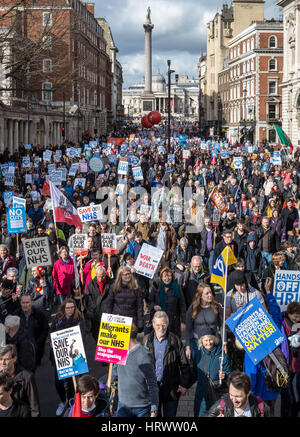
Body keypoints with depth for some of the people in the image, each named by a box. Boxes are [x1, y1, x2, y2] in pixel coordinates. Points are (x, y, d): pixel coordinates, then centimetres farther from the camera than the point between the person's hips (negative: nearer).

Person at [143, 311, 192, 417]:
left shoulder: (175, 341, -2)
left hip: (171, 388, -2)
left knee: (170, 414, 4)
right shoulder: (147, 341, 3)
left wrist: (184, 384, -4)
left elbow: (184, 365, 1)